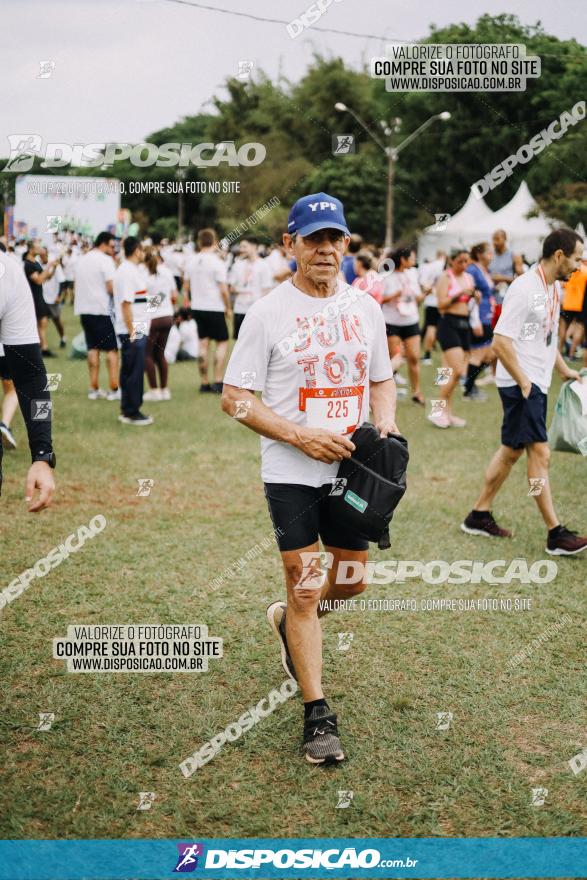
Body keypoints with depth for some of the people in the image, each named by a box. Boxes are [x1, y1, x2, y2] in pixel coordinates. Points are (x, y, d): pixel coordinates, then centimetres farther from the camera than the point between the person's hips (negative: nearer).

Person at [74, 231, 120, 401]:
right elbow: (111, 288, -17)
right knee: (112, 349, -1)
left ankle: (94, 388, 8)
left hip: (84, 308, 7)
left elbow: (76, 287, 18)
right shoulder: (106, 260, -10)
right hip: (102, 310, -7)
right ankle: (113, 389, -4)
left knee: (92, 348, 10)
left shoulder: (81, 259, 13)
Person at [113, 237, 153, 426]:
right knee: (134, 372, -4)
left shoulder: (129, 270, 16)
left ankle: (127, 411, 20)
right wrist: (132, 332, -21)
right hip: (133, 332, -10)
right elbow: (125, 303, -20)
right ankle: (132, 412, 1)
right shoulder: (128, 272, -15)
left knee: (129, 371, 14)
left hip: (135, 330, 10)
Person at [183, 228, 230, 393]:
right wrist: (228, 308, -3)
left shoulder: (191, 260, 4)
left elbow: (186, 285, 11)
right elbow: (223, 290, -15)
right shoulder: (217, 262, -13)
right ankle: (217, 382, -5)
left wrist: (187, 298, 25)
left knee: (203, 343, 9)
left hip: (197, 307, 5)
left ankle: (205, 383, 11)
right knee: (222, 342, 3)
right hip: (215, 308, -5)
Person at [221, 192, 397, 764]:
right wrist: (302, 436, -19)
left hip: (352, 468, 5)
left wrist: (385, 422, -4)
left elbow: (381, 380, 18)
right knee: (305, 587, -3)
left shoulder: (365, 309, 7)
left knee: (353, 581, 14)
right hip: (291, 474, -5)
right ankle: (317, 717, 7)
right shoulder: (268, 312, -8)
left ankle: (288, 623, 45)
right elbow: (235, 398, -9)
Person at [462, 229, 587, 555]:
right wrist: (524, 383, -18)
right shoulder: (525, 288, -18)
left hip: (538, 384, 10)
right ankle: (556, 535, -4)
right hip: (520, 384, -10)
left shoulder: (554, 288, 11)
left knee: (512, 450, 15)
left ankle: (479, 515, 25)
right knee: (540, 453, -8)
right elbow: (501, 342, -21)